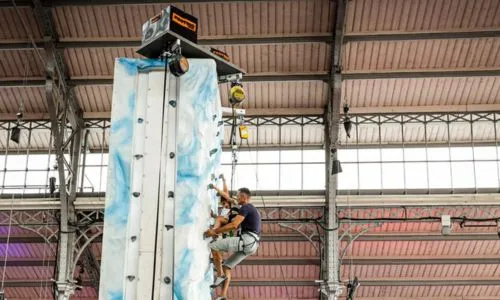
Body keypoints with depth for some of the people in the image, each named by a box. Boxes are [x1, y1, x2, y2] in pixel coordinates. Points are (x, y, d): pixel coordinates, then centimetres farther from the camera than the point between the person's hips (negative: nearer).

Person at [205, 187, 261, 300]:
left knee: (213, 245, -6)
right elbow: (237, 225, 33)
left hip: (246, 240, -10)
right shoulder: (252, 210, 28)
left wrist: (215, 231, -9)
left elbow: (234, 225, -17)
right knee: (226, 267, 12)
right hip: (250, 245, 10)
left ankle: (220, 275, -3)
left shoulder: (245, 208, -5)